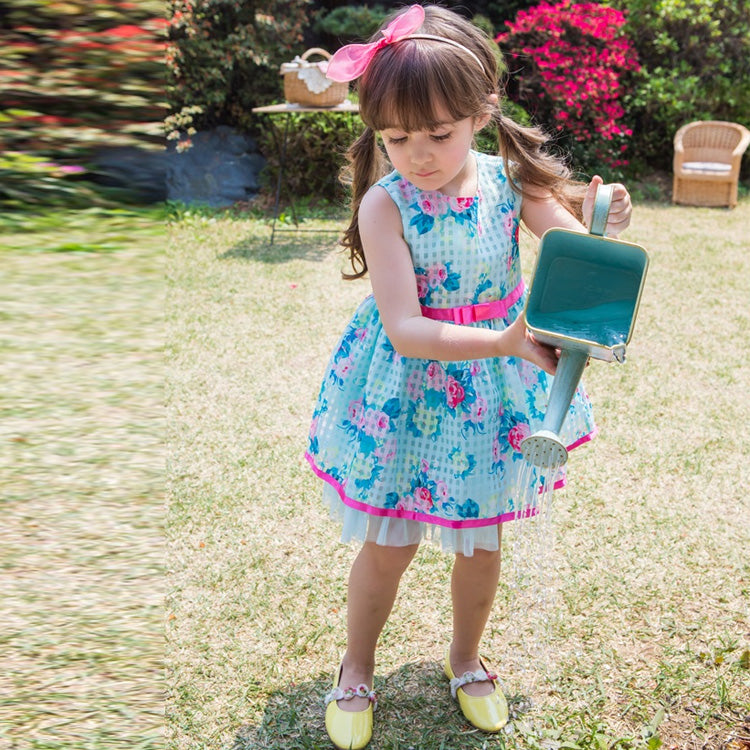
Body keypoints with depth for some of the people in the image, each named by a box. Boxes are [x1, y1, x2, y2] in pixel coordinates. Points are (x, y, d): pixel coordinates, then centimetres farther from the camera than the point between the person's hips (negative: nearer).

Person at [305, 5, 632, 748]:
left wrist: (600, 233, -41)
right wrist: (502, 341, -40)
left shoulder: (509, 180, -13)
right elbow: (405, 329, -27)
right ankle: (356, 672, 38)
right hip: (408, 387, -2)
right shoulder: (385, 203, -21)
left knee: (479, 539, 18)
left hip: (491, 389, 3)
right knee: (387, 545, 11)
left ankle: (465, 657, 46)